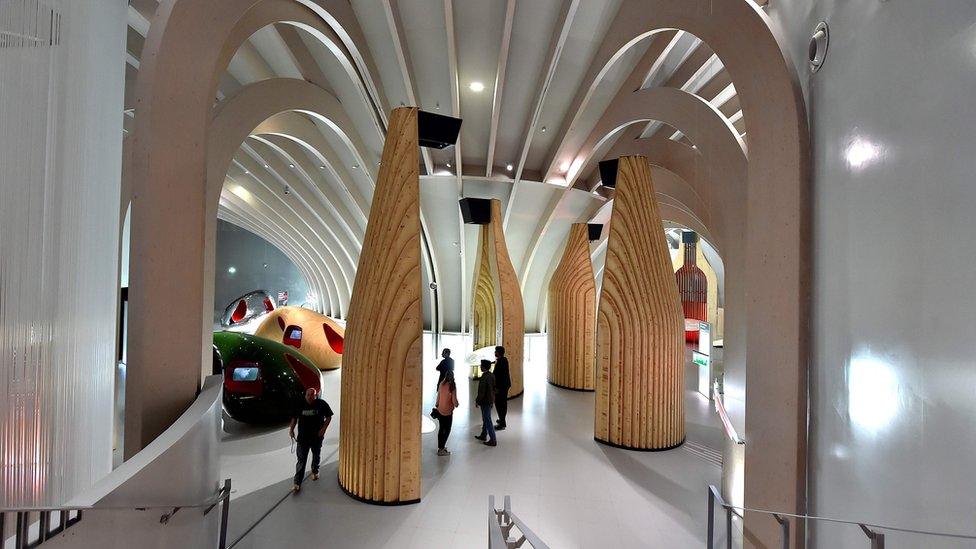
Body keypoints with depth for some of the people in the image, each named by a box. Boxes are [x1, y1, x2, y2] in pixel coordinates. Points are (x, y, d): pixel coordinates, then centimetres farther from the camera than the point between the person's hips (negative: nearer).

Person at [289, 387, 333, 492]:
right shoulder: (300, 405, -5)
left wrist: (324, 428, -14)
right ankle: (297, 483, 4)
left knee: (316, 455, 20)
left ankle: (315, 472, 45)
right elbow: (294, 418, 8)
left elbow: (329, 417, -3)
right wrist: (291, 429, -6)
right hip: (302, 437, 0)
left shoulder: (322, 404, -10)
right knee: (301, 460, -2)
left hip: (317, 436, 0)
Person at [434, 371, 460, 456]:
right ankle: (441, 449, 8)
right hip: (448, 411, -5)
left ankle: (440, 446, 30)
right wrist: (457, 405, 2)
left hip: (440, 410, 5)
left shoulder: (441, 384, -4)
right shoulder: (452, 386, -19)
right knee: (447, 430, 8)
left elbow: (438, 396, 4)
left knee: (441, 428, 19)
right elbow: (454, 400, -19)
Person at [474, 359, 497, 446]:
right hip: (491, 400, 9)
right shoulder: (492, 376, 1)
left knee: (487, 421, 1)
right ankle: (483, 435, 37)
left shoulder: (483, 378, -26)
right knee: (485, 419, 22)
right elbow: (494, 388, 10)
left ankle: (493, 441, 9)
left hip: (485, 402, -9)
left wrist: (477, 401, -10)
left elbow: (481, 392, -23)